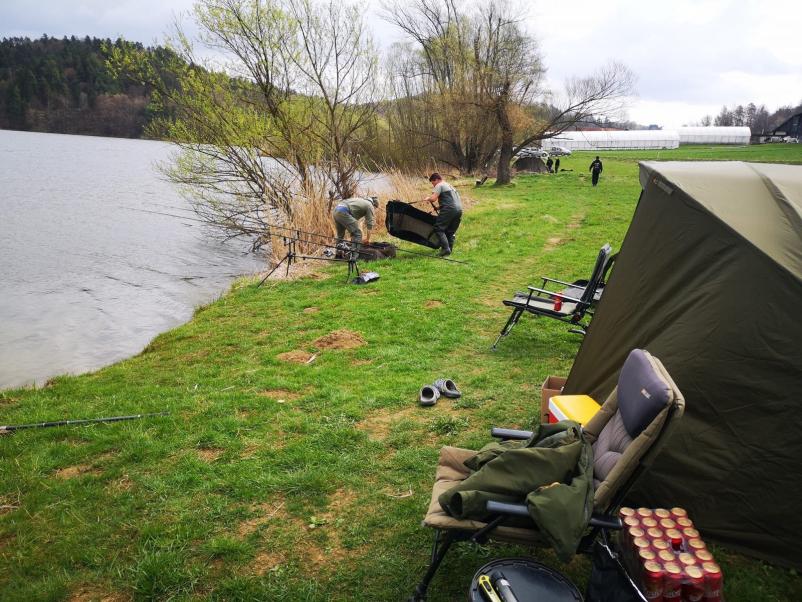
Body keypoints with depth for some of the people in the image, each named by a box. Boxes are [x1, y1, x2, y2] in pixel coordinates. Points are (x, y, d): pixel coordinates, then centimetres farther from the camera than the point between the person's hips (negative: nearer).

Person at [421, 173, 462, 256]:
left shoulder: (439, 185, 2)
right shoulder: (451, 186, 29)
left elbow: (433, 198, -13)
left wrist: (427, 199, 10)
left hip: (449, 209, -8)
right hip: (459, 210, 8)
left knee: (439, 229, -3)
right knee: (451, 231, 14)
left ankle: (445, 248, -13)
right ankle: (449, 250, 11)